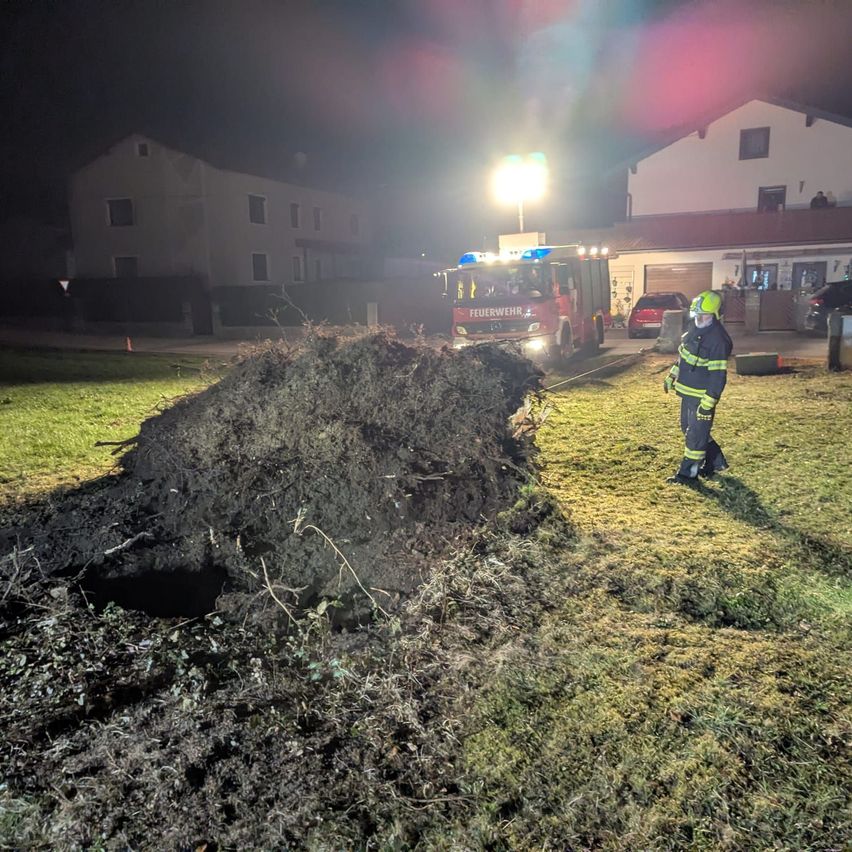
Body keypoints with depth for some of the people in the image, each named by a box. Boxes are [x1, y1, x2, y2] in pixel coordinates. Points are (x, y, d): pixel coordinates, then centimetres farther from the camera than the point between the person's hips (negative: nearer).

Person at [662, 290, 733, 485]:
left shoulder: (718, 340, -23)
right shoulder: (694, 328, 5)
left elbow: (718, 376, -23)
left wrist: (708, 403, -24)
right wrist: (672, 376, 20)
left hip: (702, 395, -10)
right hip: (687, 391, 10)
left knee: (696, 433, 0)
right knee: (688, 428, 19)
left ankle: (688, 473, 11)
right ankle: (715, 462, 34)